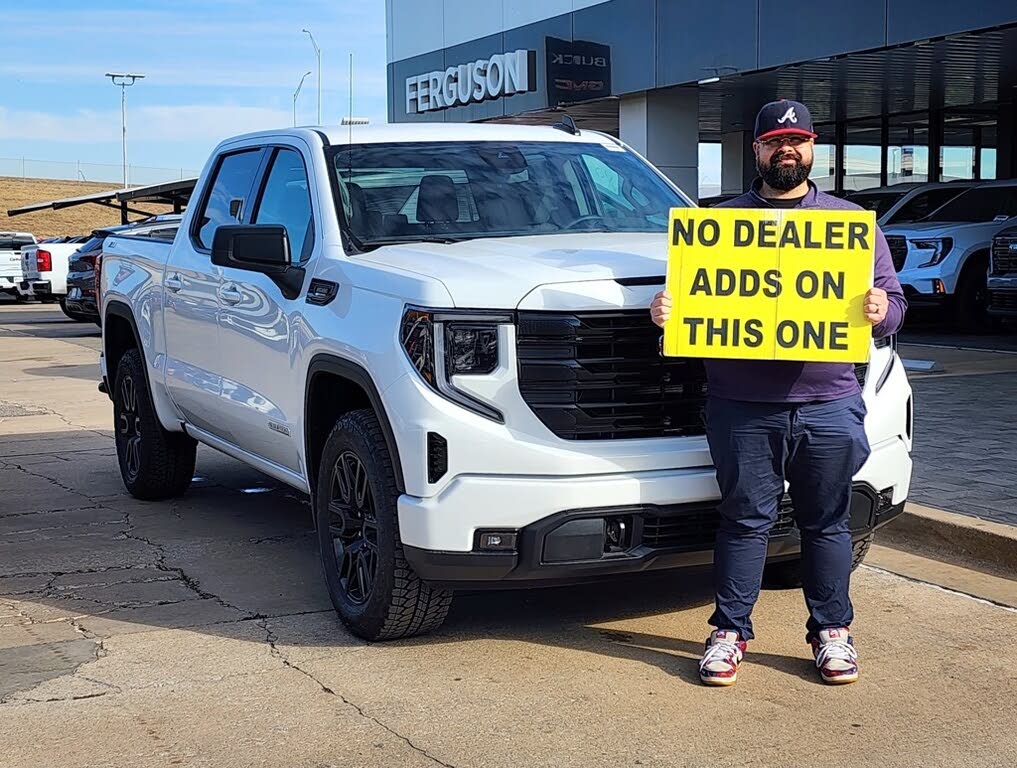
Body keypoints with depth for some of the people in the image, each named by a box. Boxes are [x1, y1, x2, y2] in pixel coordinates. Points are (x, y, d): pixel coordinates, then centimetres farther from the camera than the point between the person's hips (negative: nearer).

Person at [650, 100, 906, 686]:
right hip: (743, 407, -1)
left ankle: (832, 630, 20)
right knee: (745, 521, 3)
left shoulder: (852, 221, 13)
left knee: (828, 522, 8)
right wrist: (665, 310, -9)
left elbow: (894, 299, 12)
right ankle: (731, 631, 14)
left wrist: (882, 311, -11)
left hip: (828, 404, 1)